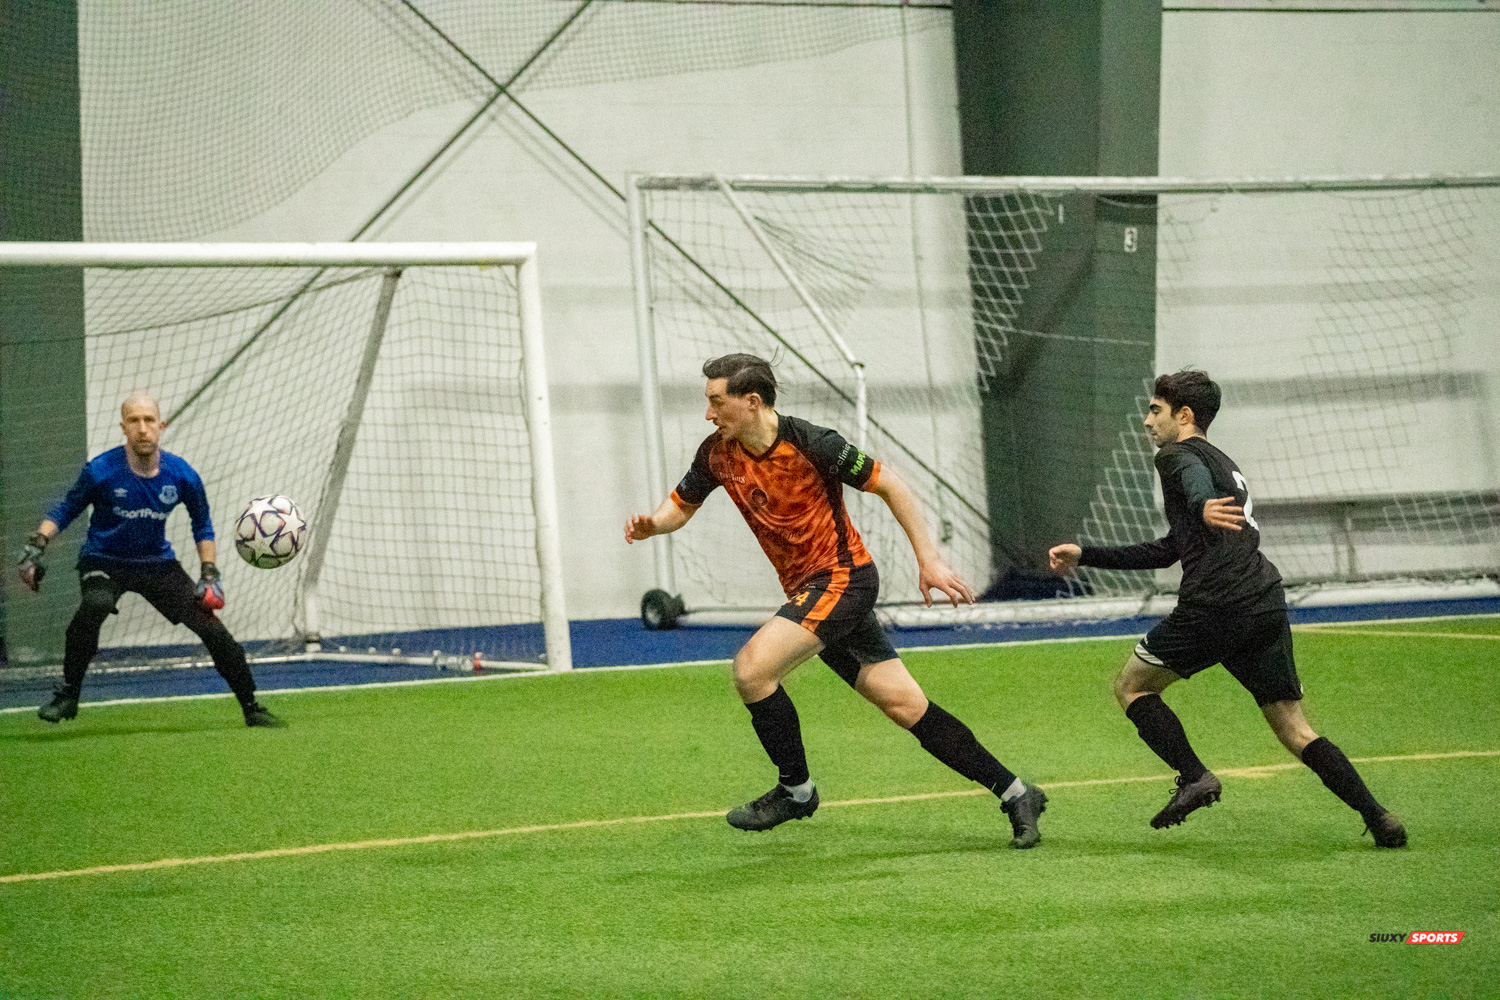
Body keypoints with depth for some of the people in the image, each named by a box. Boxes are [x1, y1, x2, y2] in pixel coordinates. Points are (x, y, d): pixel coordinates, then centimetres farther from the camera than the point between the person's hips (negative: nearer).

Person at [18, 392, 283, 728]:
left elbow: (202, 525, 7)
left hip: (158, 563, 3)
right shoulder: (101, 471, -17)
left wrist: (209, 574, -1)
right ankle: (66, 696, -23)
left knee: (212, 628, -7)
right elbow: (65, 510, -2)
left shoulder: (181, 475, -9)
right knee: (95, 606, -37)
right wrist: (37, 547, -16)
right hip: (104, 560, -3)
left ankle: (252, 708, 11)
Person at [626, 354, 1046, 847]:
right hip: (805, 589, 7)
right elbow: (681, 505, 14)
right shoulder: (719, 453, 1)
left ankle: (796, 789, -1)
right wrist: (650, 524, -9)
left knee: (752, 667, -20)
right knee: (906, 705, 4)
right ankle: (1015, 794, 11)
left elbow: (889, 485, -10)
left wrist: (929, 561, -11)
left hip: (843, 578, -7)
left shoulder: (811, 444, -18)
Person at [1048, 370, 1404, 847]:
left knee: (1131, 684, 12)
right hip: (1268, 604, 8)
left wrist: (1204, 507, -46)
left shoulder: (1176, 456, 6)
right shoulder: (1224, 464, 32)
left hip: (1216, 606, -8)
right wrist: (1086, 556, 38)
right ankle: (1379, 819, -2)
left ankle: (1193, 776, -4)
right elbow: (1169, 551, 37)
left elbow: (1196, 481, -22)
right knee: (1295, 731, 10)